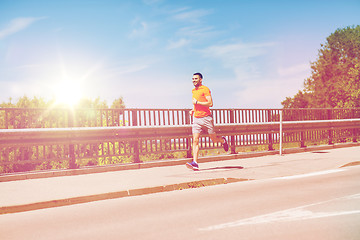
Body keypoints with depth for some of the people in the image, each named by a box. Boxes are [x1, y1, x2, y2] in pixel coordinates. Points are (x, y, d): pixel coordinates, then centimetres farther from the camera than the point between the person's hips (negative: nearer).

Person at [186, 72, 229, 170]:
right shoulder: (194, 91, 17)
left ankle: (223, 140, 42)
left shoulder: (205, 89, -7)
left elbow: (210, 104, -16)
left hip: (206, 118, -6)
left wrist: (197, 102, -15)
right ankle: (195, 163, -14)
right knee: (195, 140, -9)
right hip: (196, 119, 6)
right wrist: (193, 110, 15)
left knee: (214, 139, 7)